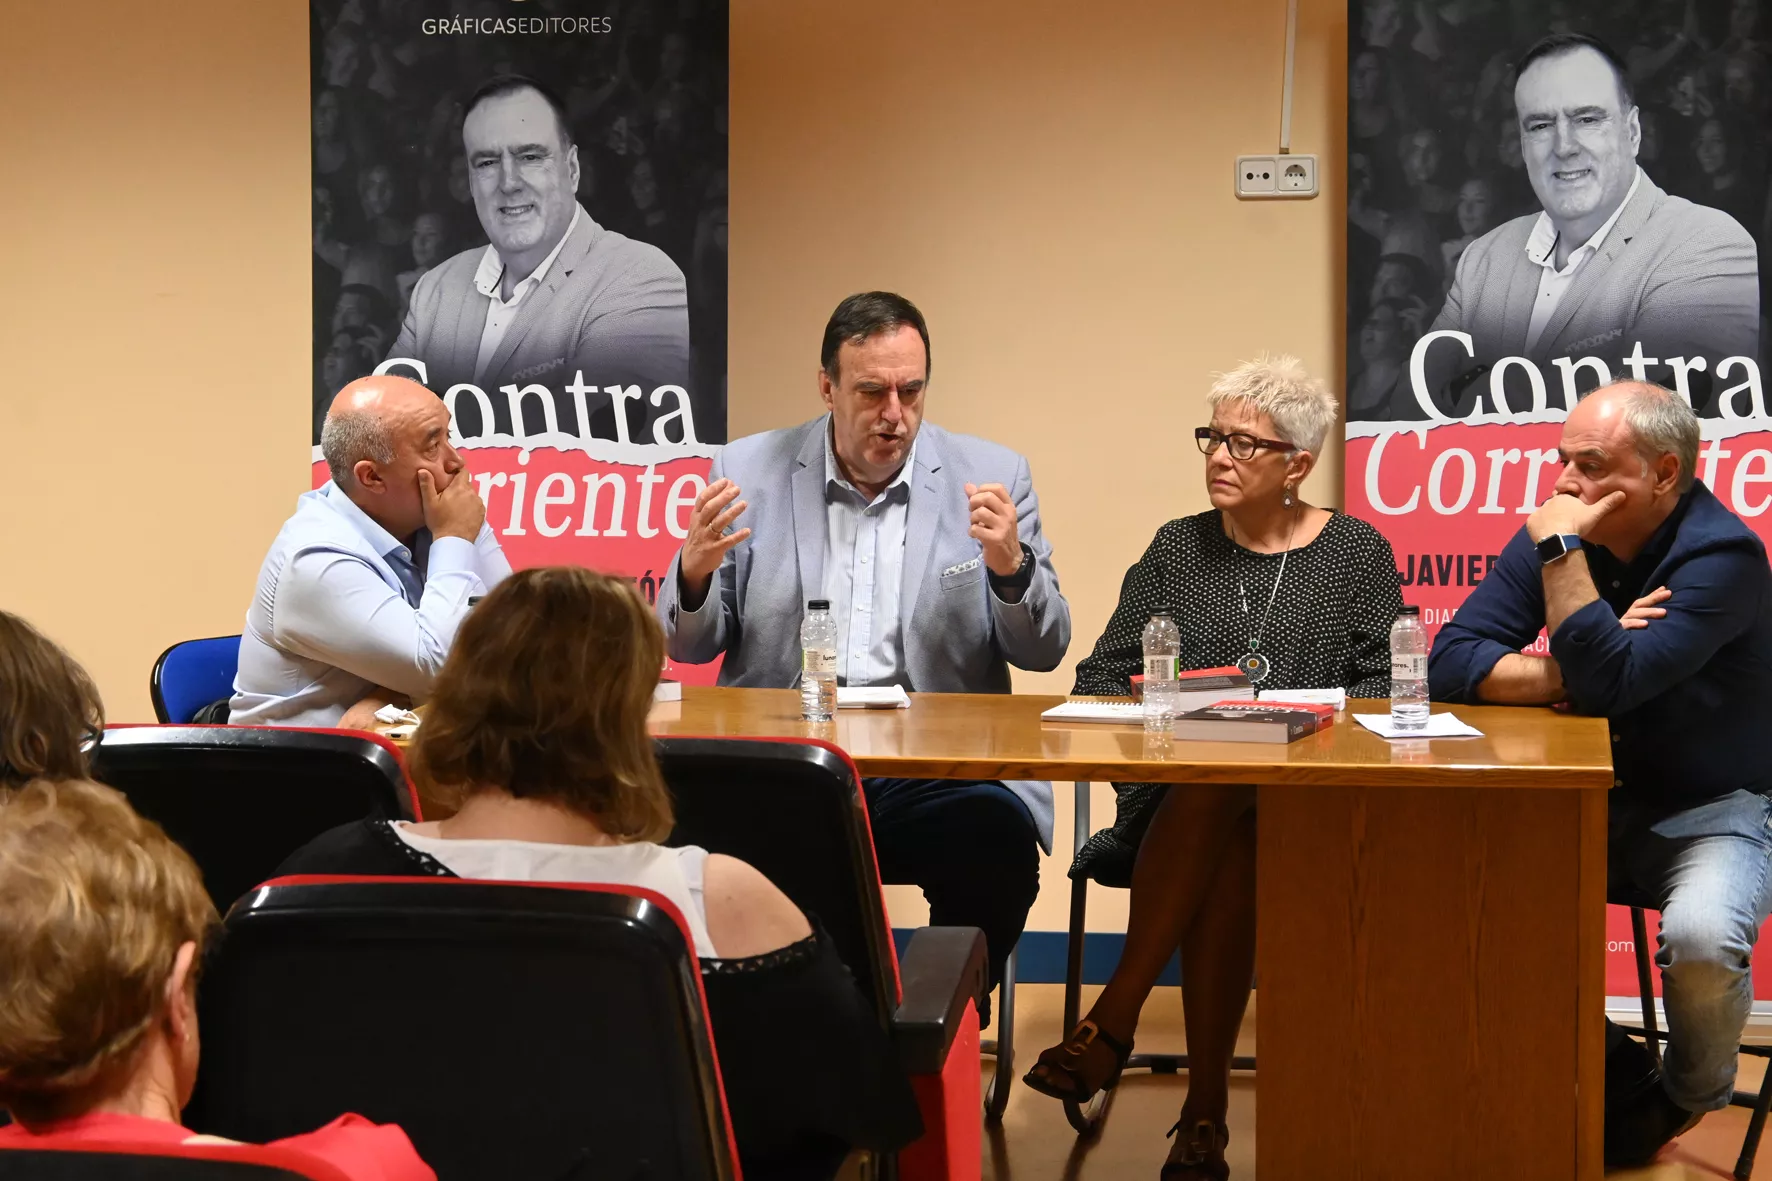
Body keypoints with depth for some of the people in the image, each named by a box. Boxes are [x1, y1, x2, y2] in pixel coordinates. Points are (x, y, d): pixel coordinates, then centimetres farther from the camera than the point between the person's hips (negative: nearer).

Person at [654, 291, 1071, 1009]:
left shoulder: (991, 477, 8)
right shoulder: (748, 473, 8)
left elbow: (1043, 652, 6)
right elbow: (689, 647, 11)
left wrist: (1010, 565, -14)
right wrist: (695, 570, -11)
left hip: (938, 767, 0)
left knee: (997, 837, -31)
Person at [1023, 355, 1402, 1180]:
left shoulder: (1357, 553, 11)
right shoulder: (1177, 550, 16)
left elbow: (1385, 692, 2)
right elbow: (1100, 680, 13)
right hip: (1178, 794, 1)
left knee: (1223, 832, -35)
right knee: (1225, 851, -35)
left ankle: (1113, 1022, -29)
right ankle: (1205, 1106, -31)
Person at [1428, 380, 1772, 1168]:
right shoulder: (1558, 533, -3)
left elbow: (1610, 683, -32)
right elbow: (1450, 662, -10)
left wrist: (1561, 548, -29)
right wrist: (1573, 672, -22)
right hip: (1592, 806, 5)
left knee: (1700, 938, -34)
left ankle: (1690, 1096, 4)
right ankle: (1617, 1081, 4)